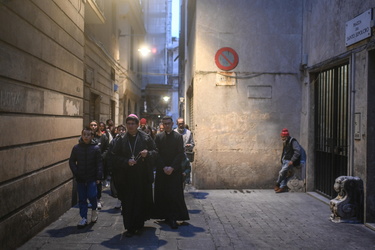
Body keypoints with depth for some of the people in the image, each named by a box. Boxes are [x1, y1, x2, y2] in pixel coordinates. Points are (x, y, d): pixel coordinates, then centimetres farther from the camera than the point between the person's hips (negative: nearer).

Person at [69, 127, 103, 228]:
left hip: (92, 178, -2)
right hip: (80, 178, 2)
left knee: (91, 195, -11)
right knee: (82, 199, 7)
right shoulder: (76, 148, 2)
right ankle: (84, 218, 17)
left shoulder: (95, 148, -4)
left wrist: (99, 176, -11)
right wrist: (76, 173, -5)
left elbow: (99, 163, -3)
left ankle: (94, 209, 20)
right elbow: (71, 161, 7)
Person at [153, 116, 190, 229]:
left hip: (175, 170, -2)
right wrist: (163, 167, -10)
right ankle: (165, 215, 15)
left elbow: (180, 154, -4)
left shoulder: (178, 136, 1)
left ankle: (173, 218, -5)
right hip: (161, 170, 2)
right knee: (162, 194, 4)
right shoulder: (158, 137, 6)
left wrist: (172, 167, -12)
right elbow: (157, 153, 1)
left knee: (174, 194, -6)